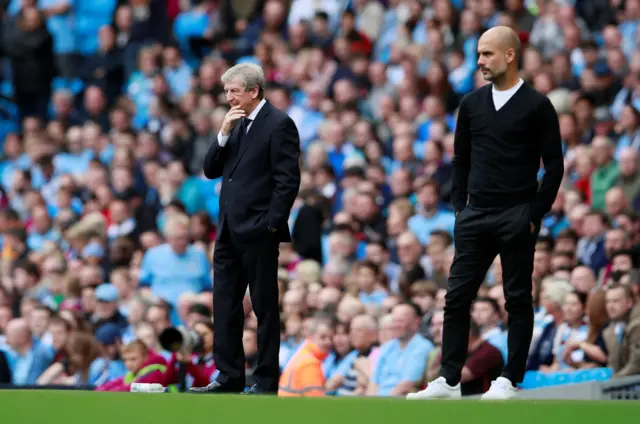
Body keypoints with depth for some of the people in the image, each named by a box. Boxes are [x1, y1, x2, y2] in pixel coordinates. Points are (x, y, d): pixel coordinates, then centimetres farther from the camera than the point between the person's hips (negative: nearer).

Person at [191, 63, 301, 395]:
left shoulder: (279, 124, -9)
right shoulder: (236, 124, 15)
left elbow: (288, 180, -14)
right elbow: (211, 171, 12)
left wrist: (270, 223, -16)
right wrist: (224, 134, -1)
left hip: (258, 231, -8)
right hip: (229, 230, 8)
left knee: (264, 307, -1)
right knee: (224, 306, 8)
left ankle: (266, 381, 3)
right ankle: (229, 377, 14)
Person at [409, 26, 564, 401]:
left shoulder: (536, 106, -4)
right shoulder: (472, 104, 9)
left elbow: (554, 166, -3)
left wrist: (536, 214, -8)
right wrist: (460, 206, 8)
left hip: (516, 217, -4)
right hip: (475, 215, 4)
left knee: (518, 299, 1)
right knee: (457, 298, 0)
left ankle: (510, 380, 7)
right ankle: (449, 380, 3)